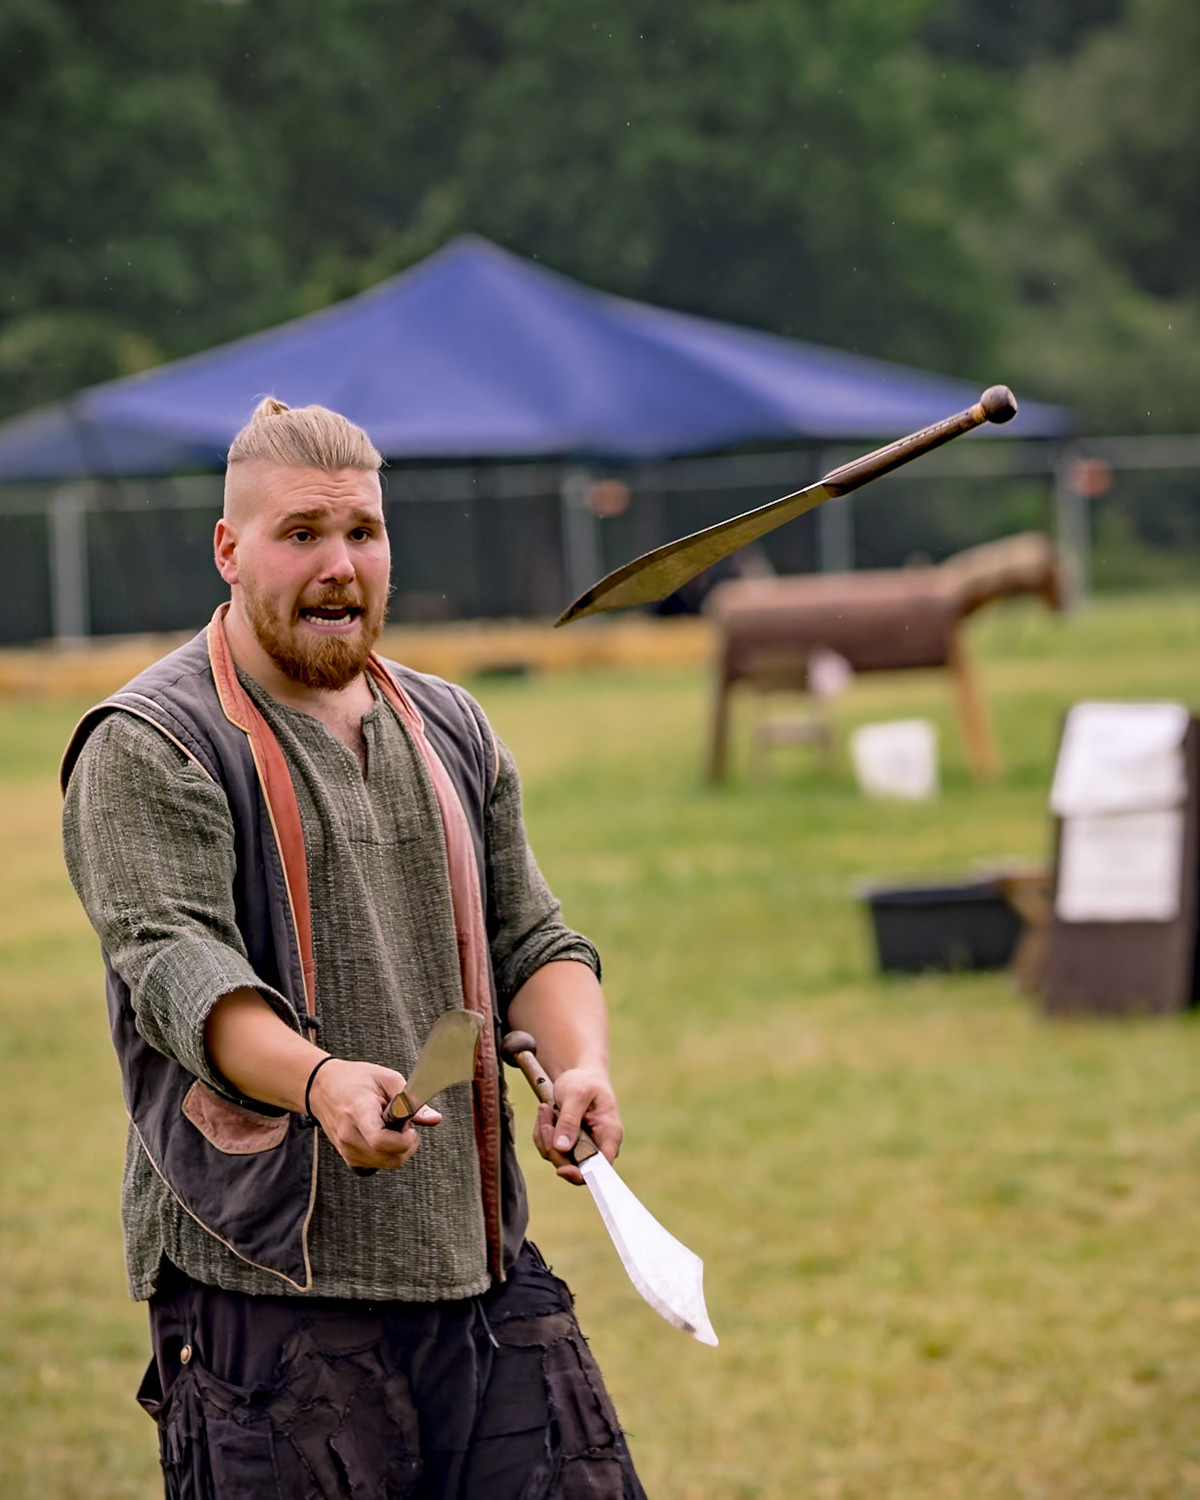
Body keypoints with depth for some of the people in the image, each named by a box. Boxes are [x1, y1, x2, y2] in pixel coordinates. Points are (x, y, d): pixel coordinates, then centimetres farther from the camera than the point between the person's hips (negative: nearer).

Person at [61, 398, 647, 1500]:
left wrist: (580, 1064, -6)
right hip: (263, 1278, -6)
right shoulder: (148, 748, -3)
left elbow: (530, 937, 17)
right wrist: (319, 1080, -34)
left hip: (481, 1263, 6)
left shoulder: (451, 731, 18)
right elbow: (178, 968, -15)